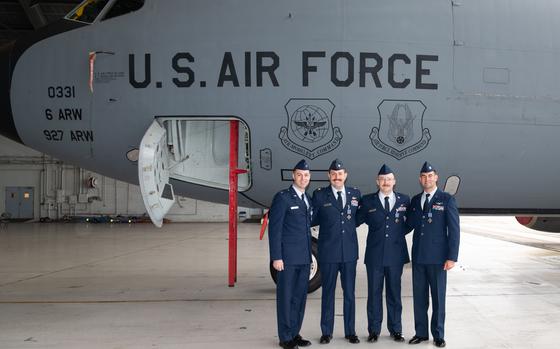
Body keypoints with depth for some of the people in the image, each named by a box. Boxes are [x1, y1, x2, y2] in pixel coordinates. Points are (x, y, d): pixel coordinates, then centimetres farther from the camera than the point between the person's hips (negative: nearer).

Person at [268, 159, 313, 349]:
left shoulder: (308, 199, 14)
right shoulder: (282, 198, -7)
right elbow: (274, 229, -11)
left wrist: (309, 255, 12)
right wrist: (276, 257, -16)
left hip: (304, 258, 7)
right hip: (287, 258, -7)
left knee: (299, 297, 11)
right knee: (286, 297, 2)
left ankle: (295, 334, 22)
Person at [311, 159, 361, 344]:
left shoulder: (355, 194, 7)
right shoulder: (319, 195, -1)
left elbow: (357, 218, 16)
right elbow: (312, 220, 2)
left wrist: (348, 223, 2)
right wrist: (328, 220, -6)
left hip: (349, 251, 2)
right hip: (328, 251, -2)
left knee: (350, 293, 9)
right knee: (328, 293, 7)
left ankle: (350, 332, 19)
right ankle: (326, 332, 16)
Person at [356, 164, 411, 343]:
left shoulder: (404, 200, 5)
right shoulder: (367, 201, 1)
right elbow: (357, 221, 2)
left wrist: (399, 232, 1)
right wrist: (375, 226, -7)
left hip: (396, 254, 1)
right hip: (375, 254, -1)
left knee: (394, 293, 9)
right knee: (374, 293, 6)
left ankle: (395, 330, 20)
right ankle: (374, 330, 16)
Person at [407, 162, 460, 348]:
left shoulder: (447, 200, -3)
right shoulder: (415, 200, 10)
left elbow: (454, 230, -7)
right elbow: (411, 224, 13)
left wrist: (452, 257, -11)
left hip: (437, 257, -4)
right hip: (418, 256, 4)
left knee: (438, 297, 4)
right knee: (419, 296, 8)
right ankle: (421, 332, 18)